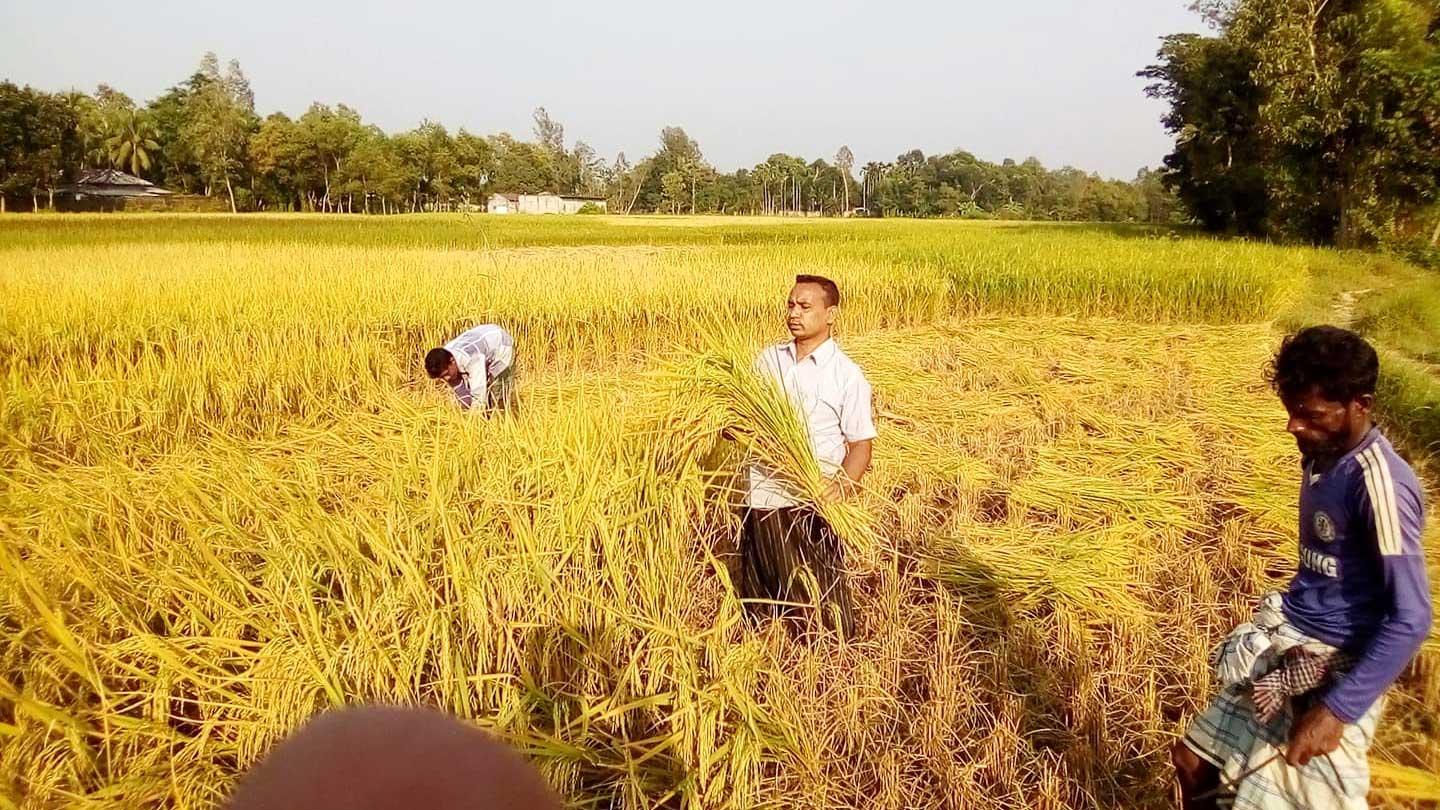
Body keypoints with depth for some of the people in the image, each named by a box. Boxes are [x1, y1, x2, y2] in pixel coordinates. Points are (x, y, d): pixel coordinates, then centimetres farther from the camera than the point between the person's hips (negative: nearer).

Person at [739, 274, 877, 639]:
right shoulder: (769, 358, 7)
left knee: (821, 605, 3)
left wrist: (838, 491, -25)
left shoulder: (847, 374, -7)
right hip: (763, 498, 5)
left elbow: (860, 444, -7)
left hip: (811, 503, -5)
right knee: (761, 604, 17)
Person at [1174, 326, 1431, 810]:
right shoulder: (1322, 455, 3)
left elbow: (1411, 619, -24)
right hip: (1281, 643, 8)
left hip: (1332, 671, -8)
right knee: (1194, 762, 14)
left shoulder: (1378, 483, -23)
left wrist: (1338, 709, -26)